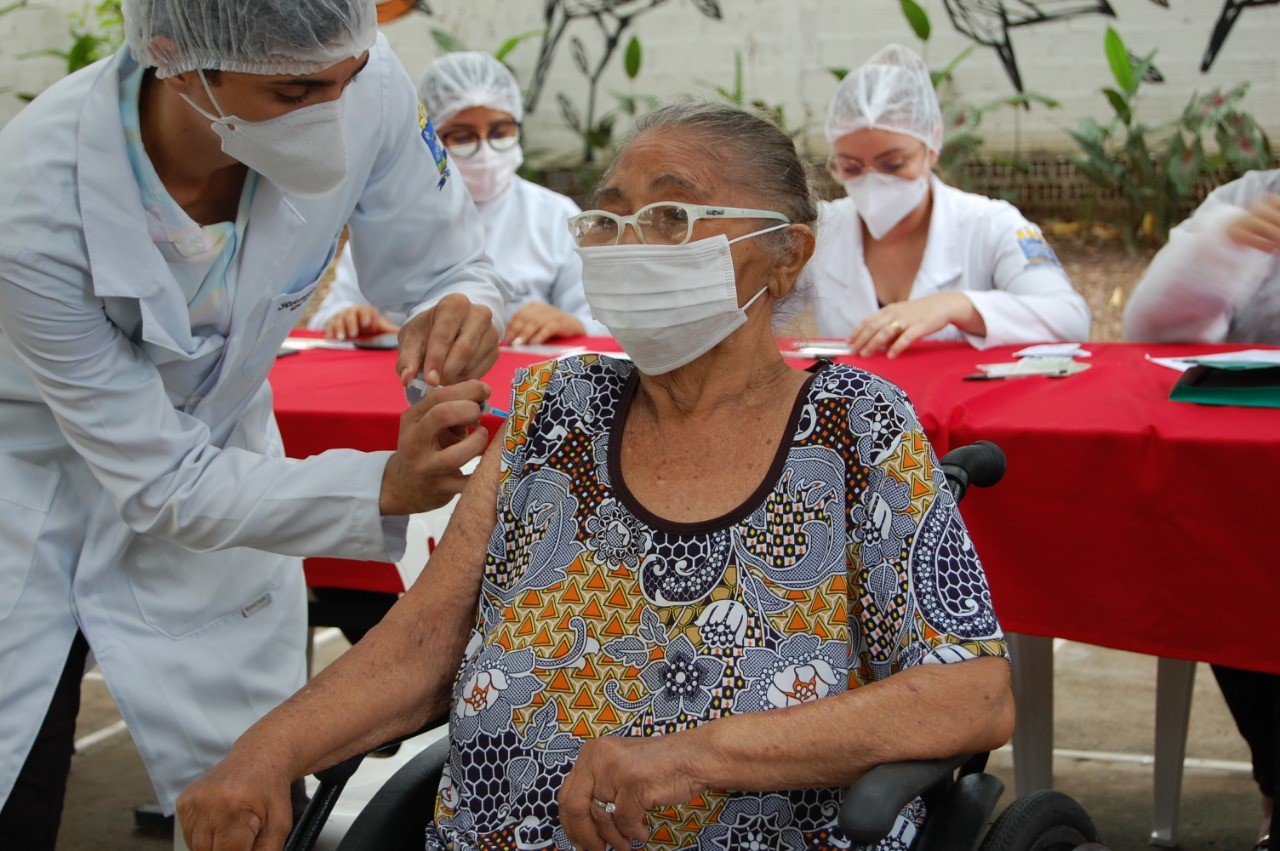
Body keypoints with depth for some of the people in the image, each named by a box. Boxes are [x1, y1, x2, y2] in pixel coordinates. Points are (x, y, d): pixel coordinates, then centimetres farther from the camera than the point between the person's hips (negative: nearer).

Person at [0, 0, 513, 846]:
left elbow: (452, 268, -10)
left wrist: (459, 308, -35)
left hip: (221, 442, 3)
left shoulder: (366, 86, -27)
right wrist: (384, 487, -39)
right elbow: (164, 485, -27)